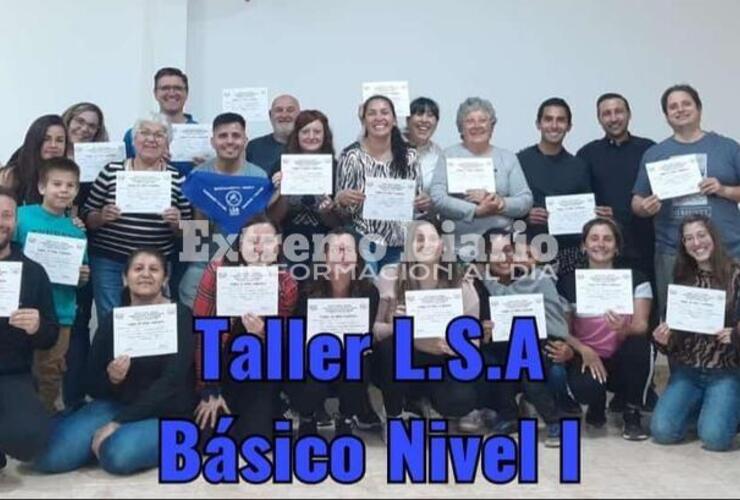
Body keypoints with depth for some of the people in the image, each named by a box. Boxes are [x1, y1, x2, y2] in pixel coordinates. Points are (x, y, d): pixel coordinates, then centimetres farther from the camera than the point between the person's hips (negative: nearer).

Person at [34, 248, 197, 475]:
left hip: (166, 414, -4)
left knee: (119, 454, -34)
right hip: (116, 404, 4)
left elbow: (171, 382, -17)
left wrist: (119, 422, -21)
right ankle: (111, 440, 7)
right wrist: (110, 379, -18)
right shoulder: (112, 320, 5)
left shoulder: (180, 316, -8)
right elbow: (93, 386, 7)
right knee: (49, 455, -17)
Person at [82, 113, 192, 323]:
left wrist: (177, 223, -14)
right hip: (108, 262, 0)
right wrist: (102, 216, -14)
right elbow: (87, 217, 6)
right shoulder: (111, 171, 1)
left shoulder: (177, 178, 2)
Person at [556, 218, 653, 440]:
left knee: (640, 344, -33)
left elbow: (642, 326, -12)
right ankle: (597, 405, 9)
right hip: (588, 357, -1)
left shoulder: (635, 278, -3)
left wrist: (624, 329, -35)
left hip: (624, 359, 1)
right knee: (585, 387, -33)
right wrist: (584, 350, -23)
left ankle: (632, 413, -7)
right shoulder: (569, 282, -2)